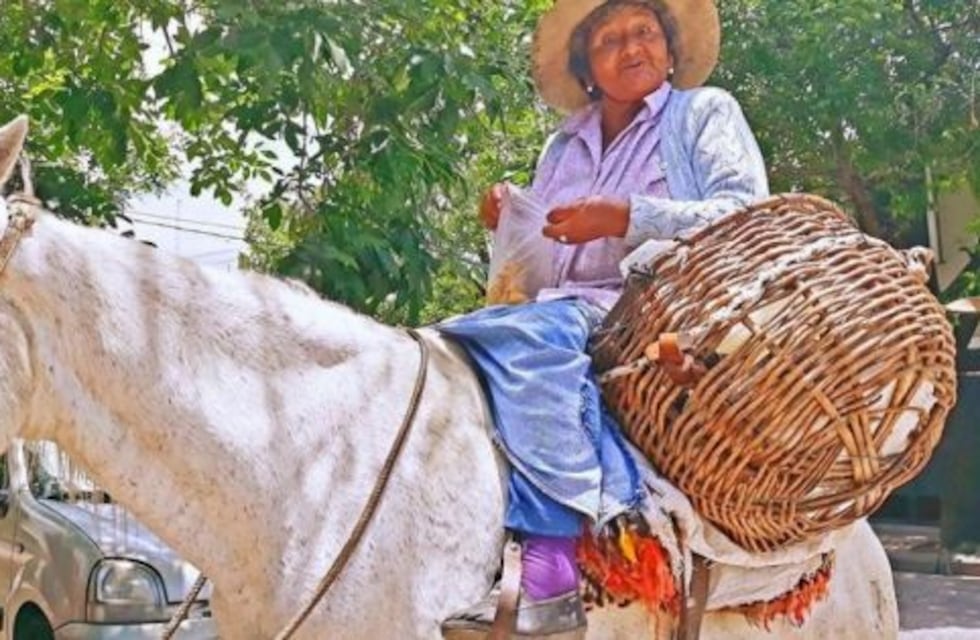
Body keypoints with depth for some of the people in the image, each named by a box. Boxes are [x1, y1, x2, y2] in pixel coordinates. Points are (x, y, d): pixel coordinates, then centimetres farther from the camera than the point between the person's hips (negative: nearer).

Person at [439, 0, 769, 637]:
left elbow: (747, 215, -6)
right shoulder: (565, 146, 24)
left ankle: (552, 570, -43)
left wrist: (625, 218, -14)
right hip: (562, 311, 6)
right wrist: (512, 225, 2)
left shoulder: (706, 112, 11)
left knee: (528, 338, -35)